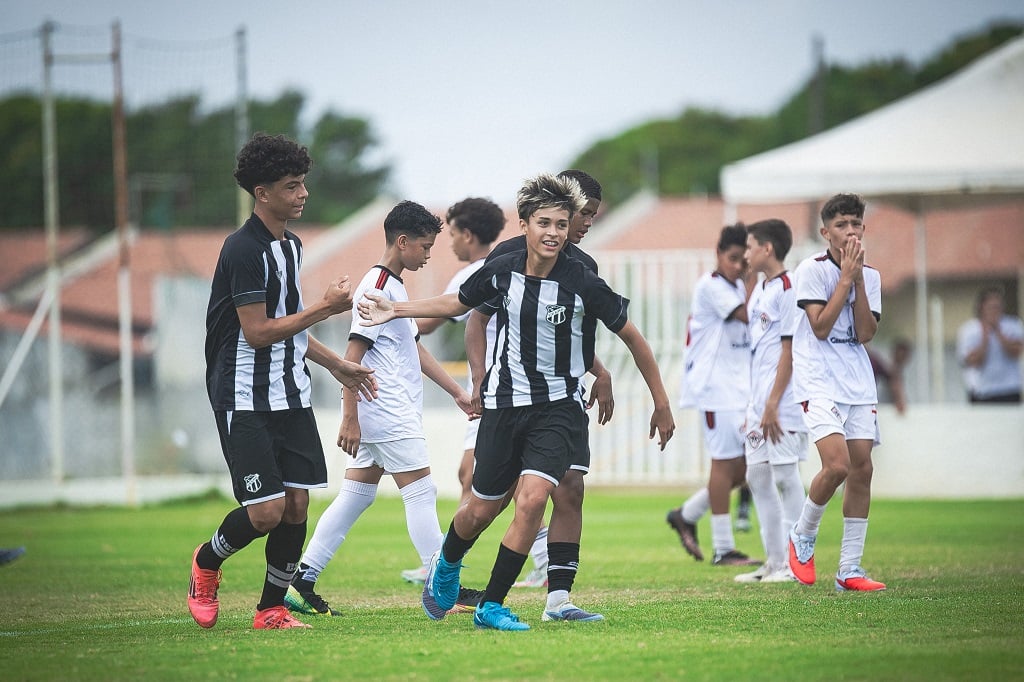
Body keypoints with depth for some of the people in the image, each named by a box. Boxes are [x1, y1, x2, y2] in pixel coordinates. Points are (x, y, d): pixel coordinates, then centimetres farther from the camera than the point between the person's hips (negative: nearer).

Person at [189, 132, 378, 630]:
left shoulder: (290, 246, 13)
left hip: (290, 397, 8)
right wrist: (326, 307, -15)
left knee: (297, 505, 1)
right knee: (266, 511, -11)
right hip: (245, 399, -8)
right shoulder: (243, 249, -16)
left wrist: (335, 364, 25)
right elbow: (257, 331, -19)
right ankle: (207, 563, 18)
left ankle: (271, 609, 13)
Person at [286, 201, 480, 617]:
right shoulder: (378, 286, -12)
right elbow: (353, 357, -17)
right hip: (387, 413, -10)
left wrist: (457, 392, 25)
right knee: (420, 493, -6)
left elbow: (415, 349, 27)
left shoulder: (394, 287, 19)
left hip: (390, 415, 10)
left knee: (356, 496, 8)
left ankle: (302, 582, 8)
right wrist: (349, 418, -21)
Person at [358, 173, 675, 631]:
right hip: (504, 403, 2)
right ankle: (446, 566, 46)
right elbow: (455, 304, 18)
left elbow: (632, 337, -1)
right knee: (482, 510, 11)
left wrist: (661, 404, 5)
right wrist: (395, 310, 13)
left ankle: (492, 606, -6)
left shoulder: (582, 283, -12)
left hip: (558, 407, -2)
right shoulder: (501, 272, -4)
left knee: (532, 499, -21)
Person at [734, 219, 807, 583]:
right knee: (758, 478, 10)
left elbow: (789, 350, -15)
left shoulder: (788, 290, -11)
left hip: (783, 404, -9)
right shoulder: (759, 289, 16)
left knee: (785, 477, -6)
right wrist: (754, 405, 18)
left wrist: (772, 406, -18)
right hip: (760, 403, 10)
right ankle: (774, 561, 16)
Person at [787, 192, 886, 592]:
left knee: (861, 469, 0)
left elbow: (865, 334, -2)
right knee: (837, 465, -20)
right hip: (819, 382, -5)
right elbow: (820, 327, -14)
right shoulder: (812, 270, -5)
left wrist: (857, 278, -8)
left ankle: (850, 569, 7)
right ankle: (802, 536, 7)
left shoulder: (870, 276, 9)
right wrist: (845, 278, -14)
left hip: (858, 383, 5)